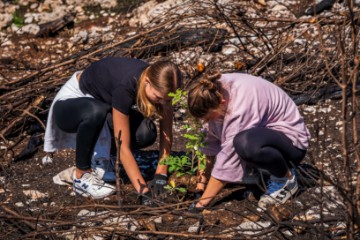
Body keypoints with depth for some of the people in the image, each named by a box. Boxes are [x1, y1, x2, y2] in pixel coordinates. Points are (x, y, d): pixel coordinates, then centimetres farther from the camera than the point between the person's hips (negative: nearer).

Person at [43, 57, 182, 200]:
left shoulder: (160, 85, -20)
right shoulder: (125, 86, -39)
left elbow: (166, 135, -13)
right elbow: (123, 147, -38)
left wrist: (160, 176, -22)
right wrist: (142, 189, -39)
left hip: (104, 103, 5)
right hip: (69, 104, -5)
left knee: (146, 133, -24)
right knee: (96, 112, -42)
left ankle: (100, 155, 5)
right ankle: (82, 177, -20)